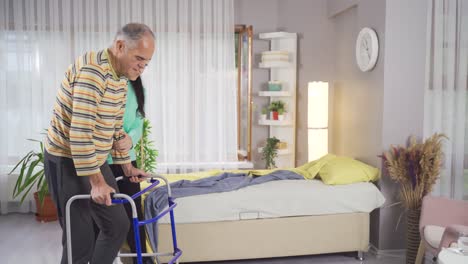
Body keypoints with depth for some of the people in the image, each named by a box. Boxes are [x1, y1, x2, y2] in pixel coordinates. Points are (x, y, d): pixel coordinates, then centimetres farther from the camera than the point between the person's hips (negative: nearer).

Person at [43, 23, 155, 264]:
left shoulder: (121, 79, 8)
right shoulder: (92, 70, -23)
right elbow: (81, 130, -28)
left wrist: (126, 165, 21)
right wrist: (96, 181, -25)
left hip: (95, 160, 9)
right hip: (67, 161, -9)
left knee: (118, 225, 11)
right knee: (81, 238, -2)